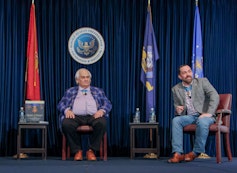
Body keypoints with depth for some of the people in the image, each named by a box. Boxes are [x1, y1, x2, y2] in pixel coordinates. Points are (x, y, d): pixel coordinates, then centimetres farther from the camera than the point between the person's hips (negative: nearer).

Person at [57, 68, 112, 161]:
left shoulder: (98, 91, 26)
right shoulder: (70, 91, 24)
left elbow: (108, 104, 15)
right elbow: (61, 104, 14)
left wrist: (101, 110, -8)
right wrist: (67, 110, -10)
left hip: (93, 116, 0)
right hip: (76, 117, 0)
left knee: (101, 123, -35)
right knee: (66, 124, -34)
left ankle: (91, 150, -21)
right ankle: (77, 151, -18)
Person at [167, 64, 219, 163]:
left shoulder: (202, 82, 3)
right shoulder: (176, 89, 11)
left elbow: (215, 96, -8)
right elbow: (176, 106, 19)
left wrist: (209, 113, -21)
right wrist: (178, 110, -8)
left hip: (203, 115, -3)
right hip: (189, 116, 3)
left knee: (202, 121, -37)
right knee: (176, 120, -26)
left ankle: (195, 152, -23)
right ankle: (178, 154, -30)